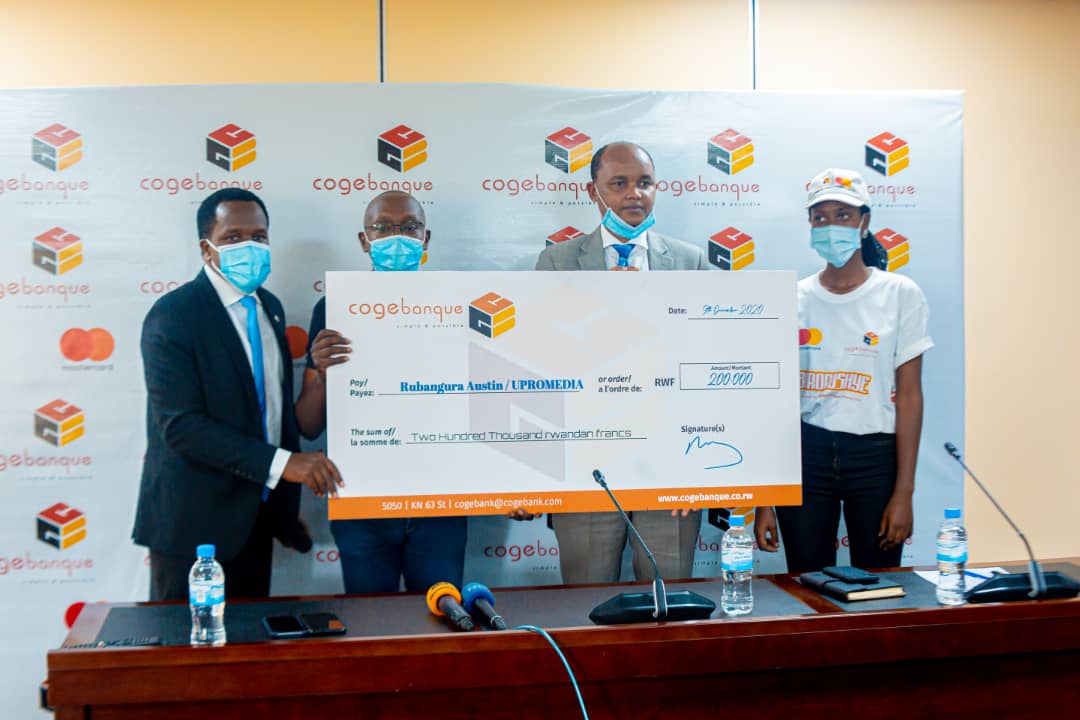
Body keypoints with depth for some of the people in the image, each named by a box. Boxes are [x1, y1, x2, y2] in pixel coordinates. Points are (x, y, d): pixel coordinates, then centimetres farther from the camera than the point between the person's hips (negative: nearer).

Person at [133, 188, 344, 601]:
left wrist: (289, 503, 14)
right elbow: (180, 425, -22)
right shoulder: (173, 316, -15)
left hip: (257, 516, 7)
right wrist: (281, 463, -28)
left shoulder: (270, 308, 9)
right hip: (194, 522, -7)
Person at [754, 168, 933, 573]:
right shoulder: (792, 300, 3)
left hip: (875, 454, -1)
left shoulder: (900, 294, 0)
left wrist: (904, 492, -7)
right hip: (805, 453, 1)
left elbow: (909, 395, -2)